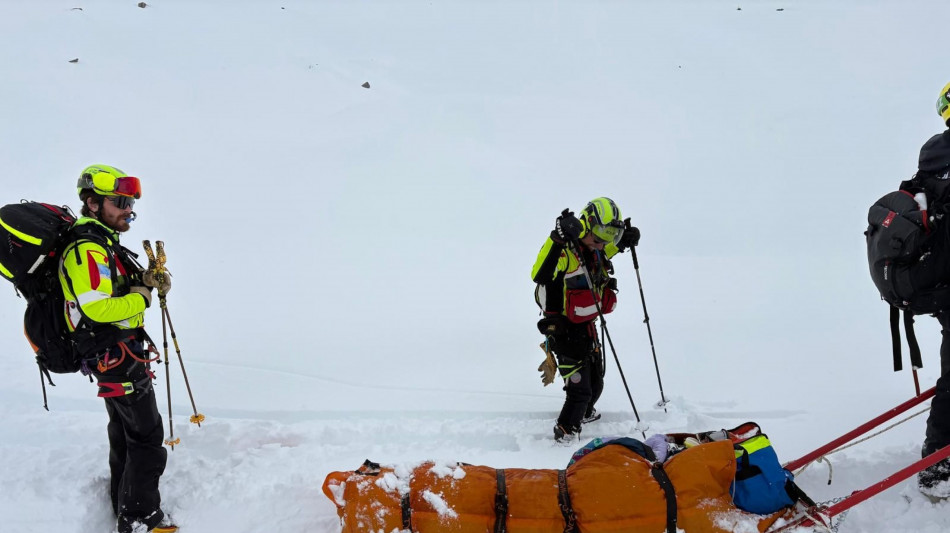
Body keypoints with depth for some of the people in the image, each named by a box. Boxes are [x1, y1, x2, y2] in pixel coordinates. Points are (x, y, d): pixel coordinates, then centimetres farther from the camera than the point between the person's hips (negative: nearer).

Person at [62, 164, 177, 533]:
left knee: (123, 433, 21)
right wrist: (141, 298, -20)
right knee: (147, 437, -5)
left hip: (113, 354, 11)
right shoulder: (86, 250, -22)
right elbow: (97, 308, -32)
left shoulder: (103, 244, 12)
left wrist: (147, 280, -1)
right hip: (117, 356, -11)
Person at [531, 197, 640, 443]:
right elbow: (540, 276, -43)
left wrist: (623, 242, 7)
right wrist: (557, 240, -50)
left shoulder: (593, 249, 1)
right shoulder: (564, 249, -26)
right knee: (579, 388, -3)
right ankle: (565, 434, 18)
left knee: (595, 383, 25)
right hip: (565, 330, -9)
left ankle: (585, 413, 52)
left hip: (587, 326, 9)